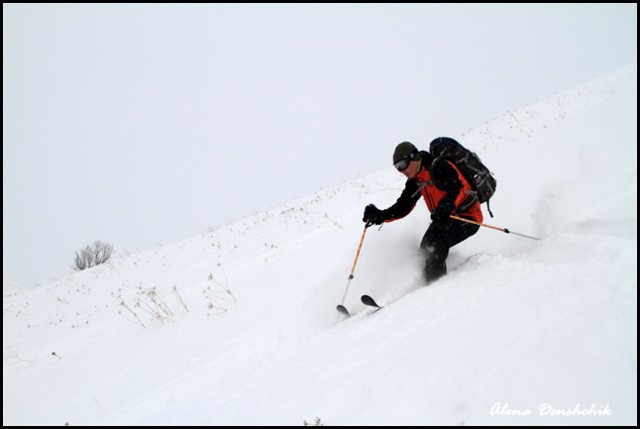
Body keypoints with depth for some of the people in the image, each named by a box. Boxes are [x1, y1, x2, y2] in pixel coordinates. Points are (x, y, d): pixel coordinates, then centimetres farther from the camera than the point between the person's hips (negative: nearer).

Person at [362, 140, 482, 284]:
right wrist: (380, 216, -8)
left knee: (435, 239, -28)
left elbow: (458, 188, -29)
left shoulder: (439, 167, -16)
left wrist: (446, 207, -47)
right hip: (446, 219, 9)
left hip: (467, 216, -9)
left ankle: (435, 281, -27)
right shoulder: (415, 182, 9)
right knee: (426, 249, -4)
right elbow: (403, 207, 7)